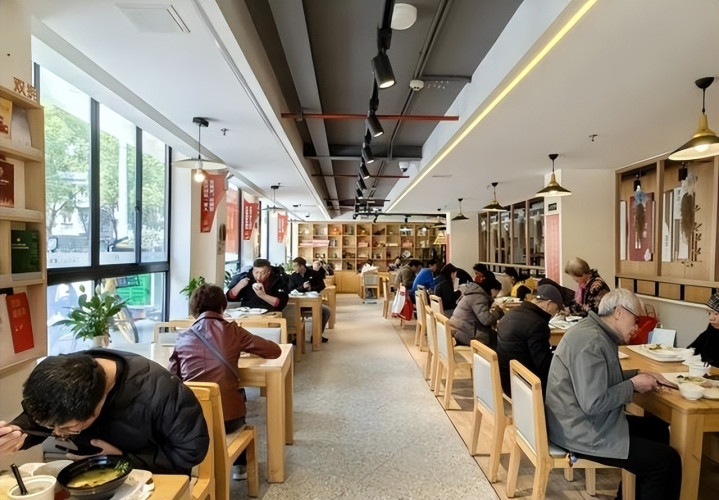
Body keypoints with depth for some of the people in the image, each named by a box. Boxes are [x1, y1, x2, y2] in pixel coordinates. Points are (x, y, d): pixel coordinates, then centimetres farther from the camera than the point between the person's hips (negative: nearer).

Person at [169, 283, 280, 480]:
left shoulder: (183, 338, 2)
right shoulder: (232, 331, -4)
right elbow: (275, 350, 1)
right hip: (229, 418, -2)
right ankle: (240, 465, 37)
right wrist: (241, 348, 18)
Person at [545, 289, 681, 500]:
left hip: (581, 422, 10)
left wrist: (638, 374, 6)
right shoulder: (591, 342, -26)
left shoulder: (597, 332, 7)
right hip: (581, 433, -10)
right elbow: (594, 404, -28)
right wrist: (633, 385, -14)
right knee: (667, 460, -7)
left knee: (657, 429, 20)